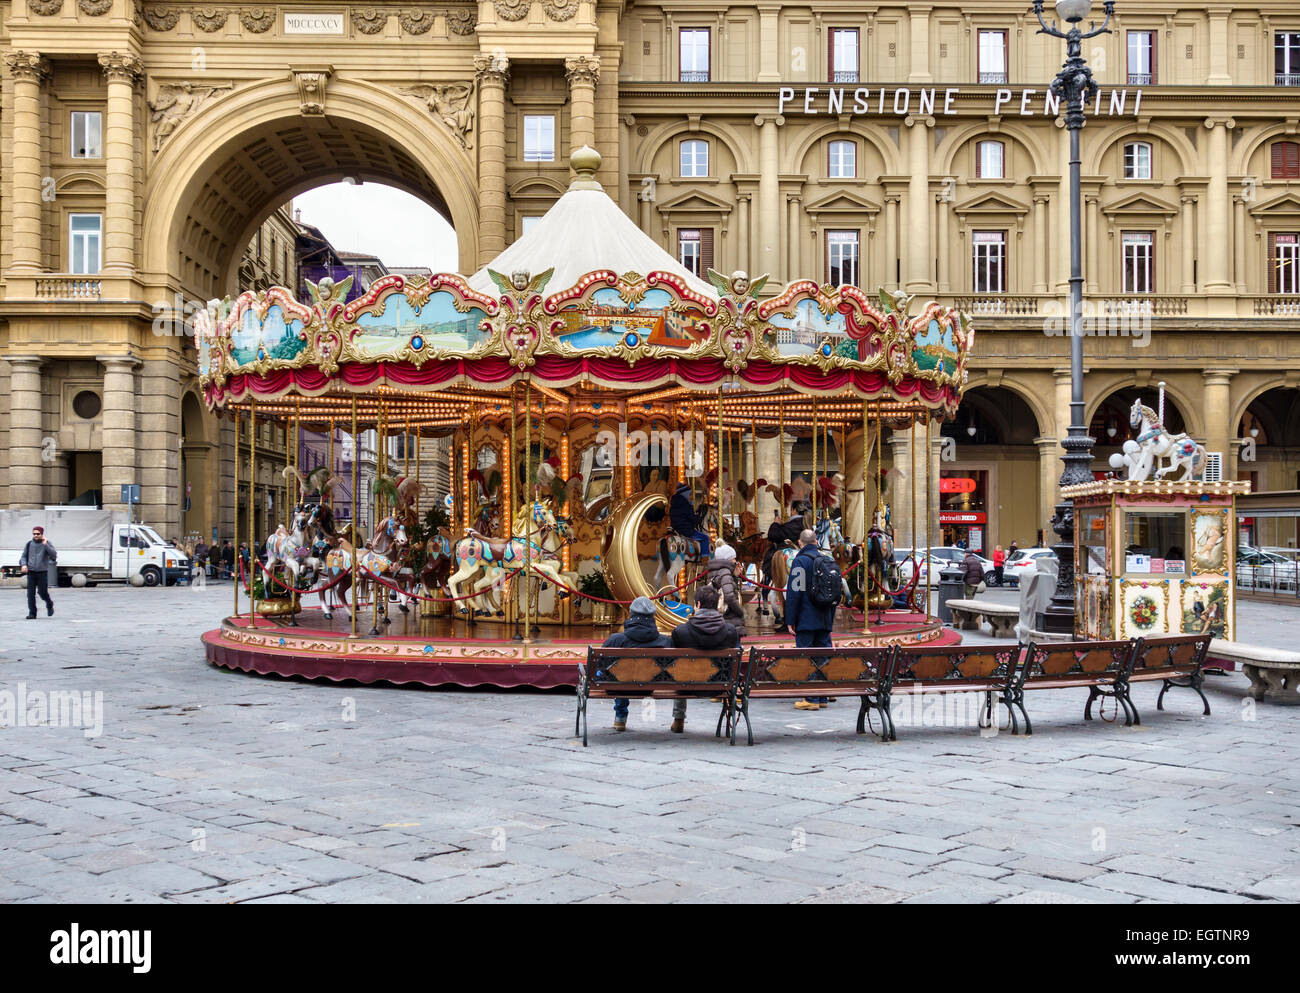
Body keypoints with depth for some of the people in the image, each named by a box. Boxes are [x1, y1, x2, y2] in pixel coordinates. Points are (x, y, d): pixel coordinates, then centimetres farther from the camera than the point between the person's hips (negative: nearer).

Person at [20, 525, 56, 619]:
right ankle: (32, 613, 1)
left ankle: (49, 604, 23)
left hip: (42, 572, -2)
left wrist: (45, 545, -20)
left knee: (42, 592, -7)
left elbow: (54, 555, -12)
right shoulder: (29, 544, 8)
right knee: (30, 593, -4)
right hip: (31, 572, 2)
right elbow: (23, 556, 13)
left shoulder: (47, 544, 0)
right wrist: (24, 565, -6)